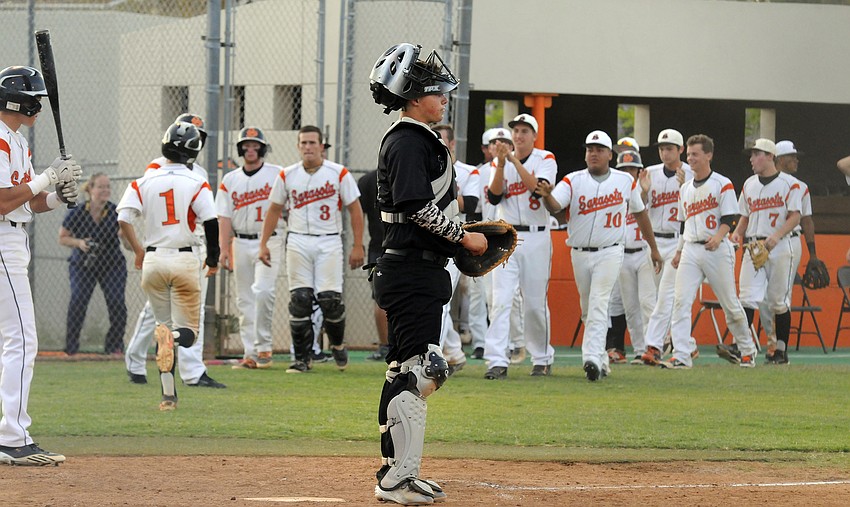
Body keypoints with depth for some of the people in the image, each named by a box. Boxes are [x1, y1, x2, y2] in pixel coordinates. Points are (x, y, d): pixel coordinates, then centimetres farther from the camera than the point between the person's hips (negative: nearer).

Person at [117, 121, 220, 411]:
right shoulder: (196, 184, -6)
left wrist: (138, 249, 11)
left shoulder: (144, 182, 2)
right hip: (184, 260, -3)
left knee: (164, 323, 15)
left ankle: (169, 395, 7)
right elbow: (211, 222, -13)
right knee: (188, 329, 4)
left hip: (152, 260, 3)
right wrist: (213, 259, 1)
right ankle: (173, 338, -35)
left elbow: (124, 218, -5)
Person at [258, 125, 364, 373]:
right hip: (298, 242, 2)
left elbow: (355, 210, 1)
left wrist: (358, 247, -4)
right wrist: (264, 244, 8)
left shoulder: (339, 174, -2)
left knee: (330, 298, -9)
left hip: (329, 243, -2)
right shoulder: (287, 175, 5)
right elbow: (274, 210, 14)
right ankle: (303, 357, 5)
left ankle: (338, 344, 18)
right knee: (299, 300, -3)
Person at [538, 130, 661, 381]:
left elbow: (640, 213, 13)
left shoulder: (626, 181, 1)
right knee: (587, 310, 12)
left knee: (598, 305, -18)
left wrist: (653, 248, 18)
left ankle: (592, 359, -26)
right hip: (580, 254, 3)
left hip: (609, 254, -3)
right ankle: (601, 359, 27)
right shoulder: (573, 181, -2)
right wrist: (547, 196, -42)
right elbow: (555, 206, -17)